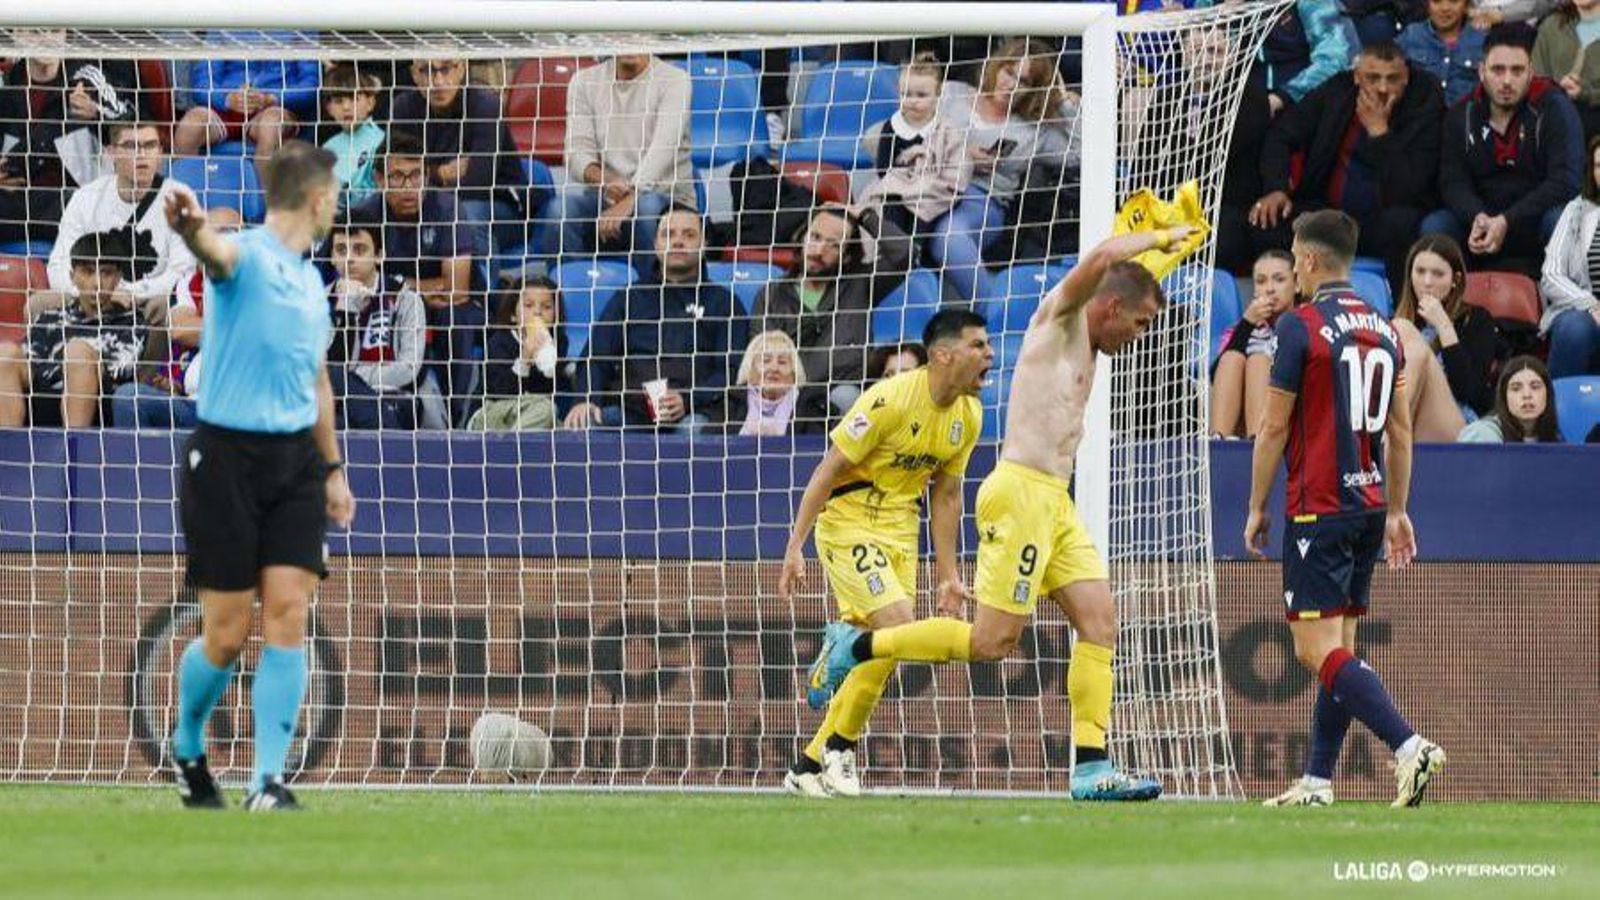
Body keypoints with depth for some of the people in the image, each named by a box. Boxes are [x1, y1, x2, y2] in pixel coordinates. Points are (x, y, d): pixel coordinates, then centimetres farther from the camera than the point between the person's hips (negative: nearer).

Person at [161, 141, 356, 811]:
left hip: (297, 460, 6)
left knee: (288, 616, -8)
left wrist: (332, 468, 29)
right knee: (226, 636, -1)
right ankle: (188, 749, 26)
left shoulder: (311, 283, 15)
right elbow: (214, 251, -34)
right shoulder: (246, 256, -8)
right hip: (227, 457, -6)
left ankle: (269, 782, -7)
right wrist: (191, 227, -58)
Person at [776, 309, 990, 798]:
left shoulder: (968, 415, 2)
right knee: (897, 623, -22)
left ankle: (809, 767, 15)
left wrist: (948, 573, 13)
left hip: (900, 528, 8)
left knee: (881, 654, 4)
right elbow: (828, 469, -17)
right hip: (848, 521, -8)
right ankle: (839, 748, -6)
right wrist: (795, 547, -19)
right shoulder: (891, 399, -20)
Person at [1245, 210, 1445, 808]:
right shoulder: (1385, 331, 11)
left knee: (1319, 651, -10)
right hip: (1370, 505, 8)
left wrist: (1257, 508, 0)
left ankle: (1409, 747, -25)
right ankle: (1316, 781, 11)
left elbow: (1274, 427, -8)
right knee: (1339, 648, 11)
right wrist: (1397, 512, 22)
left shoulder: (1301, 326, -10)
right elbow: (1400, 431, 15)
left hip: (1318, 508, -8)